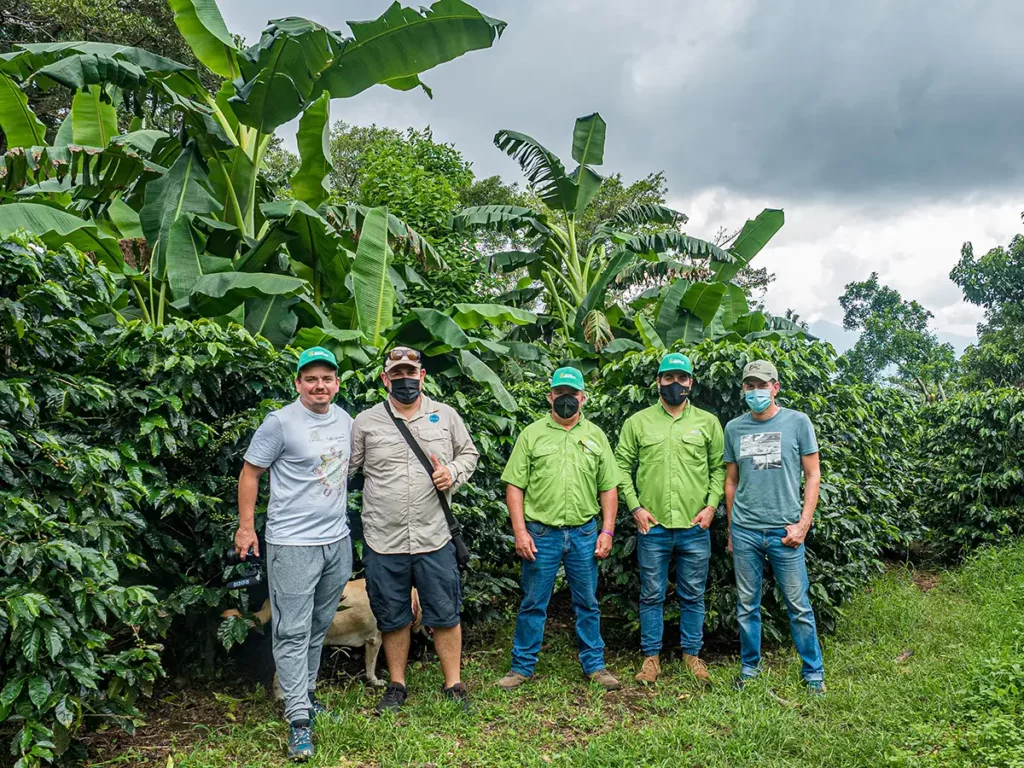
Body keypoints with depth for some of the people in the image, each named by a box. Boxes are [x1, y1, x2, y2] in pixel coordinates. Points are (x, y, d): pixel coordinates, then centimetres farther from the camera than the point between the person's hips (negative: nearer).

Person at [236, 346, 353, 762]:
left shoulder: (345, 419, 8)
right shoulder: (280, 422, -11)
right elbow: (250, 473, -6)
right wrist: (246, 526, -9)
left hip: (338, 540, 6)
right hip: (293, 543, -6)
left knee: (318, 627, 15)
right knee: (293, 632, -3)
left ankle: (306, 693, 31)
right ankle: (299, 720, 2)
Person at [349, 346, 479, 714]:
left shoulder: (446, 415, 5)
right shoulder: (366, 422, 3)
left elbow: (469, 453, 15)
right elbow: (344, 468, 6)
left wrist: (454, 472, -5)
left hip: (434, 538, 0)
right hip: (383, 542, 0)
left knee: (445, 615, 6)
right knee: (392, 618, 13)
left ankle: (454, 686, 22)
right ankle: (396, 686, 30)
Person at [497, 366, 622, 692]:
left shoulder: (595, 435, 8)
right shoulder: (532, 434, 1)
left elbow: (608, 488, 9)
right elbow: (514, 485, -1)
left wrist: (607, 531, 1)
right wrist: (520, 531, -8)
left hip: (585, 534, 2)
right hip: (541, 534, -2)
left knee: (588, 604, 12)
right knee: (533, 604, 7)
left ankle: (594, 665, 25)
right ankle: (522, 667, 19)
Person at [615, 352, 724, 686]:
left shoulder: (708, 422, 6)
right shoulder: (638, 422, 3)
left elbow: (719, 468, 8)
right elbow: (622, 467, 4)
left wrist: (711, 505, -3)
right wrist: (635, 507, -5)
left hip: (695, 528, 1)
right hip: (652, 527, -1)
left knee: (693, 596, 12)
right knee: (652, 595, 9)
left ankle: (692, 653, 28)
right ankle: (651, 656, 22)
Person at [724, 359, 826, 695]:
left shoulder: (798, 422, -1)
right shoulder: (734, 428, 7)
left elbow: (812, 475, 1)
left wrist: (803, 524, -6)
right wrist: (731, 528, 12)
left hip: (784, 530, -2)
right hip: (744, 530, 3)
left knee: (799, 604, 4)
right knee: (747, 604, 11)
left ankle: (813, 672, 20)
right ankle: (749, 667, 25)